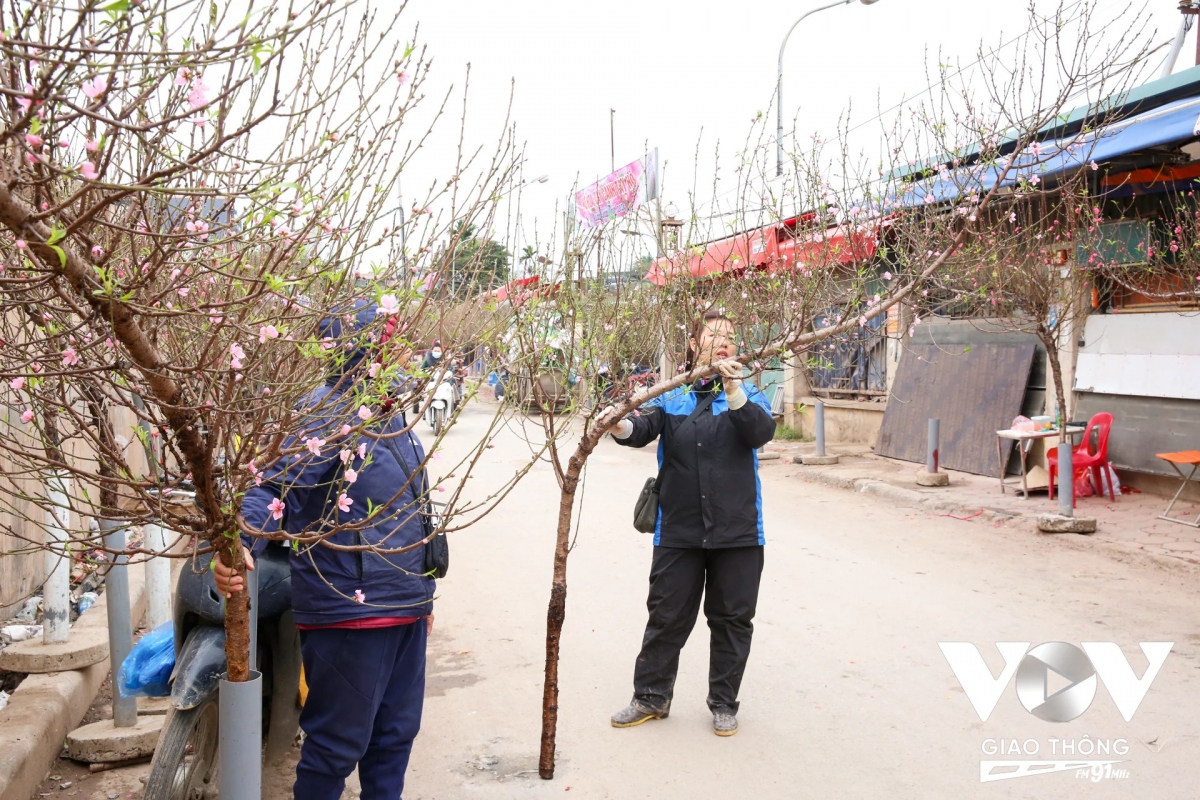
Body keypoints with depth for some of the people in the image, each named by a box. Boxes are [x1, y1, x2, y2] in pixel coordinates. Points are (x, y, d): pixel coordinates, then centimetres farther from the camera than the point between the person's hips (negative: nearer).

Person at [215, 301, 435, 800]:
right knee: (338, 745, 5)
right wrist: (242, 549, -45)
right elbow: (273, 489, -26)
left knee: (396, 733, 19)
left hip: (404, 611, 9)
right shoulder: (324, 418, -15)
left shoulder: (391, 418, 12)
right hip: (347, 615, -8)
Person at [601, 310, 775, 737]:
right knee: (667, 617, 9)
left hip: (736, 531, 0)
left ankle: (724, 703, 27)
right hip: (678, 530, 0)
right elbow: (644, 426, -12)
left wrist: (733, 391, -29)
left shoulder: (748, 396, 6)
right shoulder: (671, 398, 6)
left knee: (732, 618, 9)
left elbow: (762, 431, -14)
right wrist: (621, 426, -35)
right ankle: (651, 697, 26)